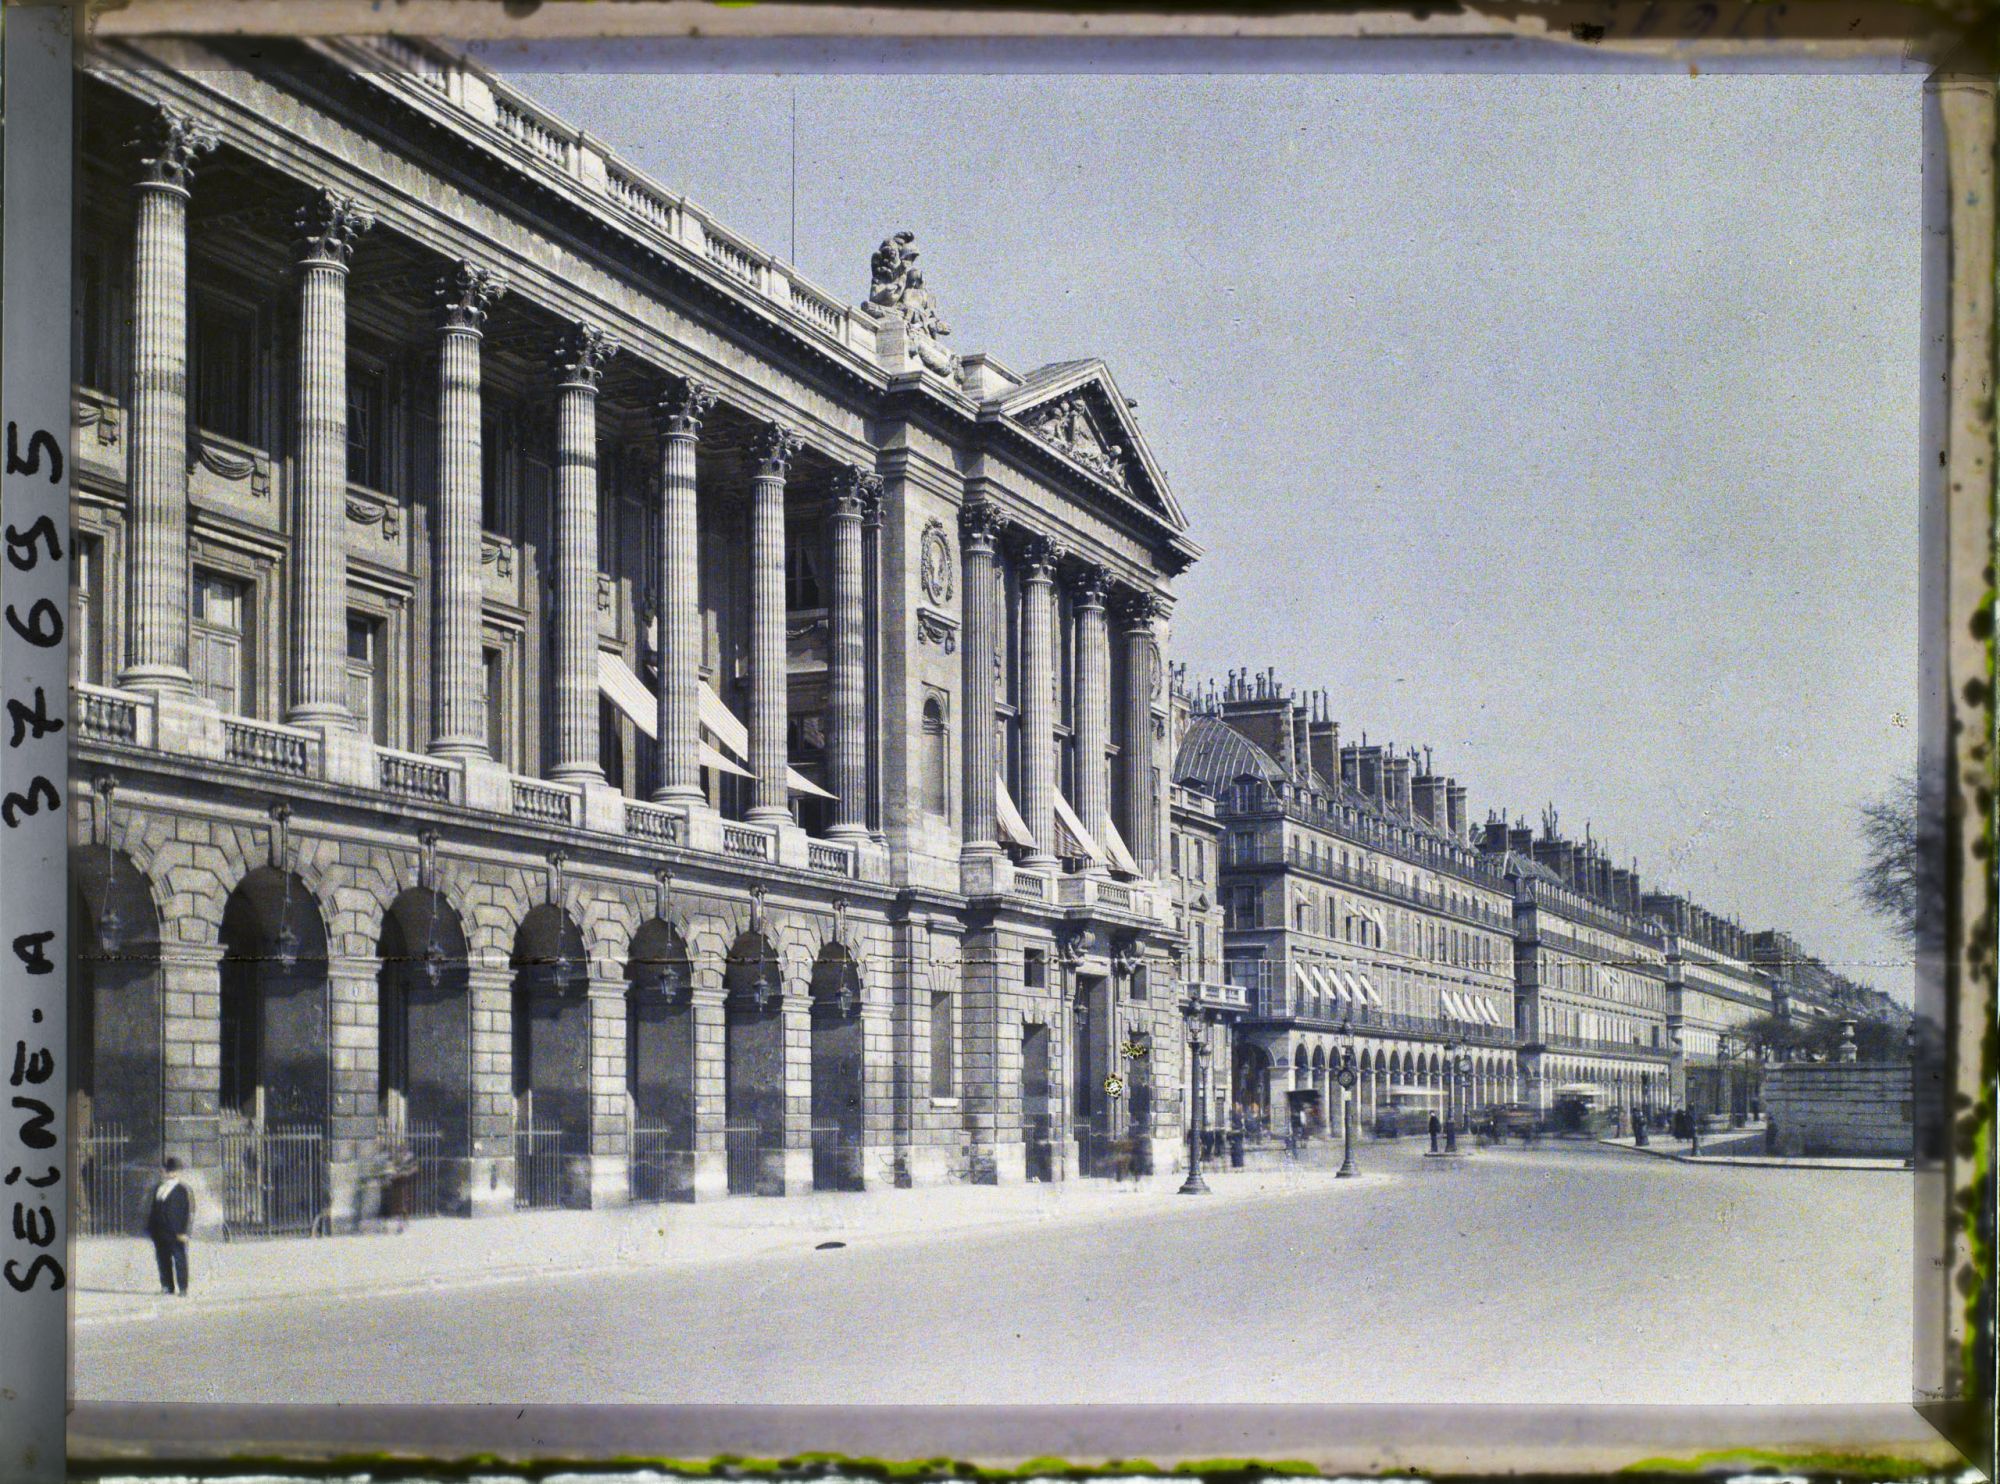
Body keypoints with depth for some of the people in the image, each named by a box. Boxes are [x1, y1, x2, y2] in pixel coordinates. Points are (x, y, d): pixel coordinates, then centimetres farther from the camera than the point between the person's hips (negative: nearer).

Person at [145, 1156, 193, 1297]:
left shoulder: (183, 1189, -5)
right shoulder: (158, 1189, 16)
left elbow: (189, 1211, -9)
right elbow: (152, 1210, 19)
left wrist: (183, 1231, -15)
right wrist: (151, 1229, 12)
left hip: (176, 1232, -7)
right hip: (160, 1231, 7)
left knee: (179, 1259, -4)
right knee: (163, 1259, 9)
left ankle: (183, 1289, -1)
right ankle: (167, 1286, 18)